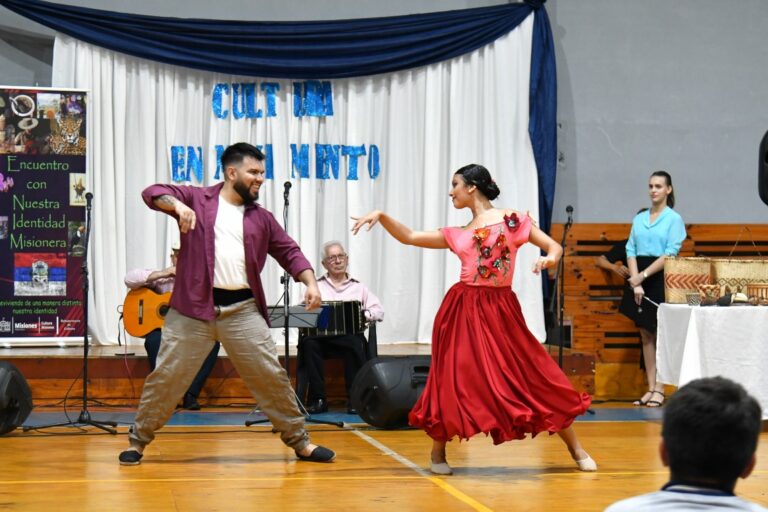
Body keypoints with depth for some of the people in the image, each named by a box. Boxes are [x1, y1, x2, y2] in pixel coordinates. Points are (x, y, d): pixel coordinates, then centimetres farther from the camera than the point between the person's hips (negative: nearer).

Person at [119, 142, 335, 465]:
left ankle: (299, 441, 15)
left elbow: (290, 252, 16)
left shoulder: (261, 218, 14)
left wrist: (310, 283, -1)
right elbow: (152, 193, -4)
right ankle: (138, 440, 16)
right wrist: (177, 204, -25)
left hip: (243, 310, 3)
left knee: (271, 377, 3)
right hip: (194, 307, -3)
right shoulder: (196, 198, 5)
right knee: (166, 376, 2)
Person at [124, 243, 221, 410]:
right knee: (154, 340, -34)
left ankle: (191, 394, -22)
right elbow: (129, 279, -8)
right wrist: (160, 274, -14)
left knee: (212, 341, -29)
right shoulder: (161, 278, 3)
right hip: (164, 332, -1)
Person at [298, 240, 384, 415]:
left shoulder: (358, 287, 21)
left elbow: (379, 312, 12)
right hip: (321, 335, 1)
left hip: (349, 335, 0)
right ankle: (318, 398, -28)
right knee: (308, 343, -34)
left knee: (355, 344, -37)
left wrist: (363, 315, -9)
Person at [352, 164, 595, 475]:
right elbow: (408, 237, 14)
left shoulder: (513, 220, 5)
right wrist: (381, 215, 2)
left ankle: (576, 450, 11)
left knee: (536, 377, 0)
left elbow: (554, 247, 5)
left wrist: (549, 259, -17)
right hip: (464, 310, 2)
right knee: (454, 380, 1)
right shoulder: (457, 234, 14)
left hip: (502, 310, -2)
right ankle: (437, 454, 18)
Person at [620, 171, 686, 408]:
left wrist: (643, 275, -15)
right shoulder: (639, 219, 13)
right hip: (640, 279, 5)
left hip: (661, 279, -5)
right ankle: (650, 388, 9)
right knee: (646, 335, 6)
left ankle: (659, 389, -1)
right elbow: (631, 250, 7)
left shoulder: (674, 218, -2)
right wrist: (635, 281, -7)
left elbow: (670, 253, -10)